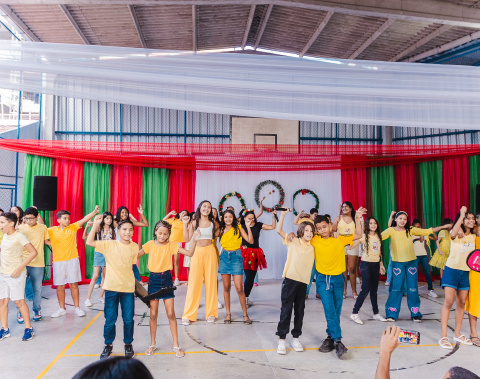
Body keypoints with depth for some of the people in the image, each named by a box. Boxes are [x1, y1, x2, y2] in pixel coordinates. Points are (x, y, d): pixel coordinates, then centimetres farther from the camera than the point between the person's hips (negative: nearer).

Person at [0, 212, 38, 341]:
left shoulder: (19, 236, -12)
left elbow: (33, 252, -17)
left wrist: (19, 268, -19)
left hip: (15, 274, -7)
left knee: (18, 301, -2)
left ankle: (29, 329, 10)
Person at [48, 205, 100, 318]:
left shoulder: (73, 227, 2)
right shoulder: (52, 230, 4)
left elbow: (84, 219, -7)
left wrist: (95, 211, -19)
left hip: (72, 260, -1)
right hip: (58, 262, 1)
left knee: (73, 284, 4)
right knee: (60, 286, 7)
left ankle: (77, 308, 13)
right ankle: (62, 309, 21)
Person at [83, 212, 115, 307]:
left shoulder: (112, 231, 6)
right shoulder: (99, 229, -3)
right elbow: (85, 237, -6)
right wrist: (87, 226, -19)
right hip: (99, 253, -3)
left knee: (105, 276, 7)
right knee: (95, 276, -8)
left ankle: (101, 297, 18)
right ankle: (88, 298, -2)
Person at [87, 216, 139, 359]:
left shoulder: (135, 247, 2)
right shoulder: (109, 244, -6)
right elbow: (89, 242, -14)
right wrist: (95, 225, -18)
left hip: (128, 288, 2)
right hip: (112, 288, -2)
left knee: (128, 319, 7)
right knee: (110, 320, 7)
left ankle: (128, 344, 29)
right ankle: (108, 345, 29)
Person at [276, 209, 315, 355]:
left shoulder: (313, 247, 11)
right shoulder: (293, 241, 1)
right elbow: (279, 230, -6)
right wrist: (283, 214, -8)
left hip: (303, 282, 4)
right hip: (290, 279, -4)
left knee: (299, 311, 11)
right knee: (286, 309, -1)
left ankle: (295, 338, 25)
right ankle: (281, 340, 8)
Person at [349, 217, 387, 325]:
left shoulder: (378, 236, 10)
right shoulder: (364, 236, -8)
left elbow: (379, 252, 18)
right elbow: (351, 246, -19)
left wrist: (381, 264, 16)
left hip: (376, 264, 6)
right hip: (366, 264, -6)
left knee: (374, 290, 13)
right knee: (365, 289, -9)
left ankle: (376, 313, 22)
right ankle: (354, 314, -1)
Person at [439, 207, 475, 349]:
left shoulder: (473, 237, 10)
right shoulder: (457, 233, -7)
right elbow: (453, 234, -33)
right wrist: (462, 215, -28)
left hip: (465, 271, 6)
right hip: (452, 269, -6)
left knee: (462, 302, 9)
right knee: (449, 302, -10)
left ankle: (457, 334, 22)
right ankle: (443, 336, -6)